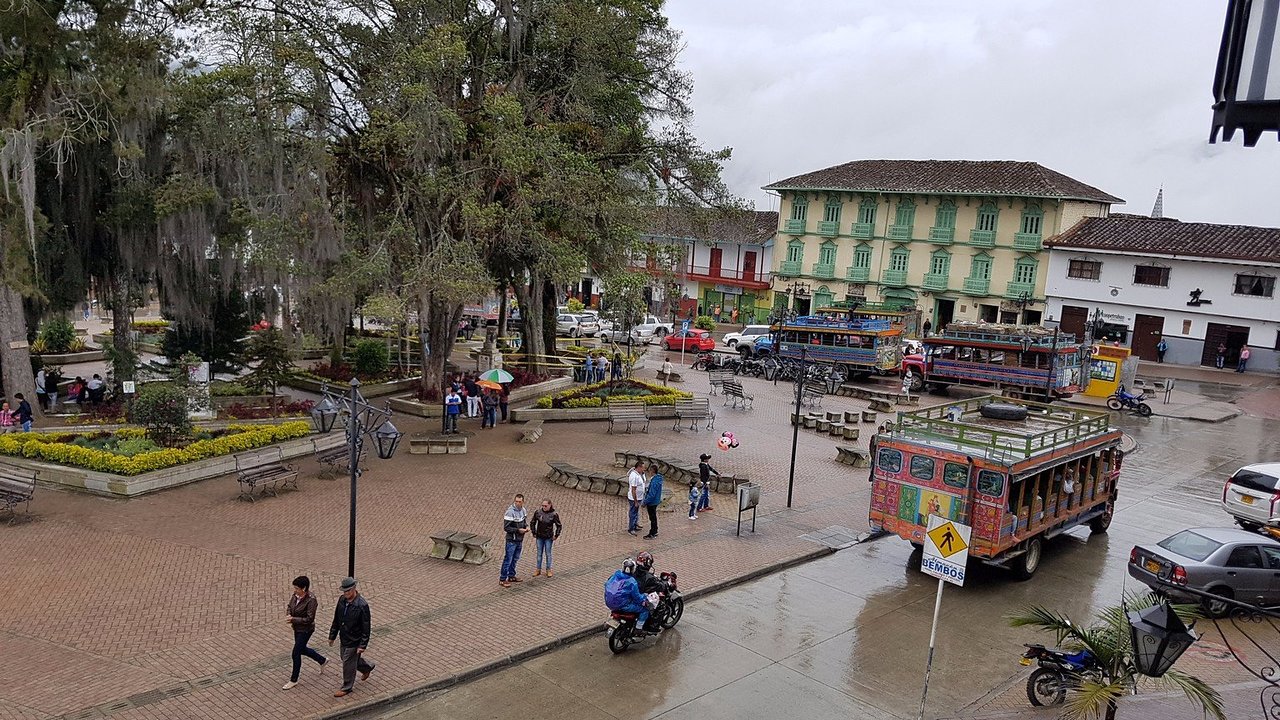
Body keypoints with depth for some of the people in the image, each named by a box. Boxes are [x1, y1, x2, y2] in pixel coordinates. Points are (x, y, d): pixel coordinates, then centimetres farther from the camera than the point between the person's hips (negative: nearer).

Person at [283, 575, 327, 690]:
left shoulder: (311, 600, -28)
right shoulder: (295, 595, -8)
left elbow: (309, 619, -26)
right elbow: (289, 606, 9)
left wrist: (293, 619, -25)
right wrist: (288, 615, -13)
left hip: (305, 630, -8)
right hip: (297, 628, 8)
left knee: (296, 653, 2)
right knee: (302, 650, 24)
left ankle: (293, 680, 21)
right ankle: (322, 660, 46)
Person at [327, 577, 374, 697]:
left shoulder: (362, 605, -27)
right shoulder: (342, 600, -6)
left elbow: (366, 627, -21)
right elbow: (336, 619, 8)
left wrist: (363, 645, -20)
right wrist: (332, 635, 12)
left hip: (354, 641, -7)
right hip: (344, 638, 8)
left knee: (348, 664, 5)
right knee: (346, 659, 24)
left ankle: (347, 688, 27)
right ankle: (367, 667, 48)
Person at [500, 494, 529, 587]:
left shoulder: (523, 510, 3)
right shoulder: (510, 512, -21)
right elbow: (506, 528, -21)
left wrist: (526, 527, -2)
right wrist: (518, 530, -23)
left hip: (520, 540, 8)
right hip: (512, 540, -8)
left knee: (515, 559, 18)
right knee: (508, 560, -3)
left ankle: (511, 576, 31)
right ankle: (502, 579, 5)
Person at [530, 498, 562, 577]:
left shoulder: (554, 514, -12)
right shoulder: (537, 512, -7)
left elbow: (559, 526, -3)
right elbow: (532, 523, 6)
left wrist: (556, 536, -5)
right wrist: (534, 533, 3)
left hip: (549, 538, -2)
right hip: (539, 537, 2)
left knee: (548, 554, 7)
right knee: (539, 553, 12)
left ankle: (548, 570, 19)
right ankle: (538, 569, 23)